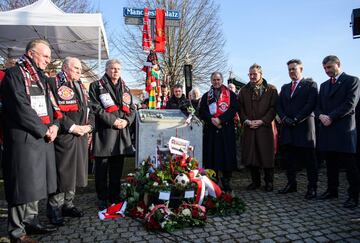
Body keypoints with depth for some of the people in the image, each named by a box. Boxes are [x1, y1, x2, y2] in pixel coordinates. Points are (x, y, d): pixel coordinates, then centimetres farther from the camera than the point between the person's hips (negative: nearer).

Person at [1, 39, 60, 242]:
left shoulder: (41, 77, 18)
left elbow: (51, 104, 17)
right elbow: (22, 109, -17)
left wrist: (54, 125, 0)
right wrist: (44, 130, -12)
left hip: (43, 137, 8)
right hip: (23, 138, -8)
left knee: (35, 181, 15)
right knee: (22, 183, -1)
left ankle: (31, 220, 28)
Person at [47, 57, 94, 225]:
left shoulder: (81, 86, 19)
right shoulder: (54, 84, -6)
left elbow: (89, 109, 17)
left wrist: (89, 126, 1)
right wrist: (72, 127, -17)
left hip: (81, 137, 8)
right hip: (63, 137, -7)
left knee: (74, 171, 13)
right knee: (61, 172, -1)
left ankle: (68, 204, 27)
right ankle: (55, 209, 13)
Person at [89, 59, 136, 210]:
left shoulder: (125, 88, 19)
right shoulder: (96, 86, 3)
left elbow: (132, 109, 15)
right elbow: (96, 108, -8)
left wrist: (127, 120, -5)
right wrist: (113, 121, -16)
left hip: (121, 134, 5)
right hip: (103, 133, -4)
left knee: (117, 169, 12)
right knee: (102, 169, 3)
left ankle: (115, 197, 25)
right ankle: (102, 199, 16)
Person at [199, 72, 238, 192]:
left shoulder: (231, 94, 9)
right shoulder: (206, 96, 15)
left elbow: (233, 109, -3)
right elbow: (202, 112, 4)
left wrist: (220, 119, -15)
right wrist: (212, 119, -14)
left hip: (227, 129, -1)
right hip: (211, 130, 1)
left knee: (227, 155, -2)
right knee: (211, 155, 0)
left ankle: (226, 181, 10)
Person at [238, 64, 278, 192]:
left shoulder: (271, 89, 3)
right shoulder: (243, 90, 12)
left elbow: (273, 108, -3)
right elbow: (240, 108, 9)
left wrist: (262, 121, -12)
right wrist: (246, 121, -6)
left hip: (265, 127, -3)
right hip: (249, 128, 3)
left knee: (266, 155, 2)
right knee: (250, 156, 4)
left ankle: (269, 182, 16)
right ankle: (255, 181, 18)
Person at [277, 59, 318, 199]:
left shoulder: (310, 85, 3)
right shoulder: (285, 87, 20)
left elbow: (311, 104, -9)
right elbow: (279, 106, 12)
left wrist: (296, 119, -15)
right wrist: (284, 118, -6)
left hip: (304, 127, -5)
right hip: (287, 128, 5)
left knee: (309, 160, 0)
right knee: (289, 159, 9)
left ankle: (312, 187, 8)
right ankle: (291, 184, 19)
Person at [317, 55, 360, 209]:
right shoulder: (324, 85, 20)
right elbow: (318, 105, 16)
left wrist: (331, 117, -14)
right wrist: (321, 115, -5)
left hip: (344, 128, -6)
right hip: (327, 128, 6)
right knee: (331, 164, 11)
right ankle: (332, 190, 20)